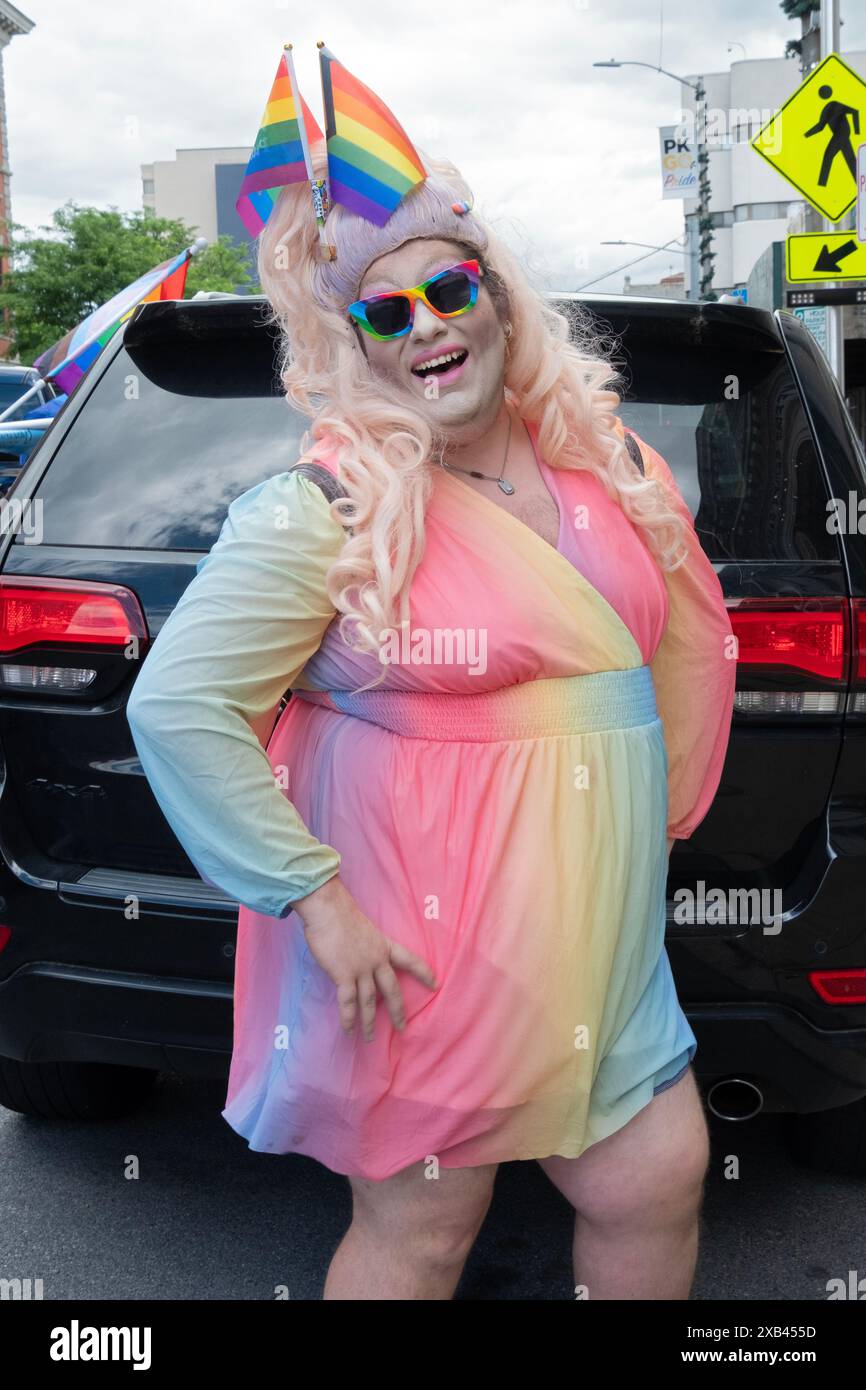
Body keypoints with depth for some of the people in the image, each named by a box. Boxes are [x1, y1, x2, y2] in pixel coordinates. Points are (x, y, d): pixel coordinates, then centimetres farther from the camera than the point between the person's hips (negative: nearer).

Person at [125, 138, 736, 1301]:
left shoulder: (599, 454, 5)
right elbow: (177, 705, -18)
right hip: (436, 944, -6)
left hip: (598, 929, 6)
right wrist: (315, 900, -19)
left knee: (657, 1182, 14)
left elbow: (683, 638, 20)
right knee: (421, 1228, 7)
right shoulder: (326, 508, -15)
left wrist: (655, 810, 14)